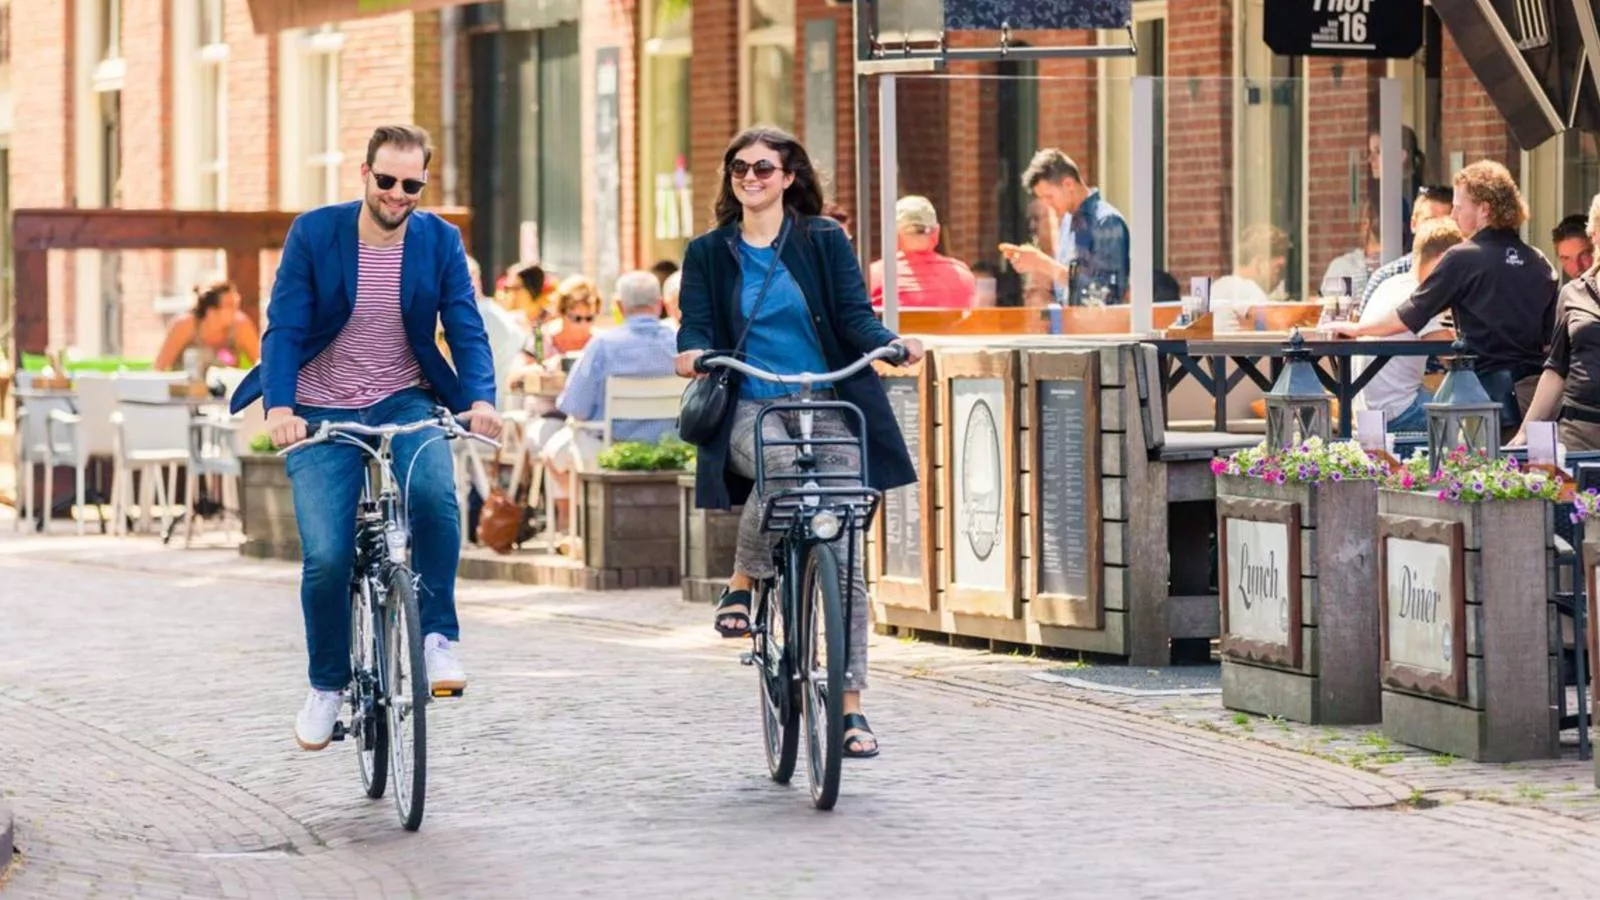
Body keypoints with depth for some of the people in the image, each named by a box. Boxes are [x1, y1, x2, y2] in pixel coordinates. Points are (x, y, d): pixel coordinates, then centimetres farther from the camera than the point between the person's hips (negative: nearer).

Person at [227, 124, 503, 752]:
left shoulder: (440, 242, -2)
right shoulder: (314, 233, -7)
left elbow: (466, 330, -6)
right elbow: (284, 327, -11)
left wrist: (480, 400, -26)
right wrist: (280, 406, -27)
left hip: (404, 403, 1)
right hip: (322, 413, -1)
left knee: (434, 491, -33)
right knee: (326, 557, -15)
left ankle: (438, 638, -17)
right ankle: (327, 686, 10)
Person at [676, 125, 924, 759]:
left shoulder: (825, 241, 8)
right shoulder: (709, 254, 11)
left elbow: (855, 316, 0)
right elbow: (697, 325, 1)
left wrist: (892, 344, -21)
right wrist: (694, 352, -22)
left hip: (829, 406, 0)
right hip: (750, 409, 0)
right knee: (781, 470, -36)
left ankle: (850, 706, -1)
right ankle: (742, 582, -9)